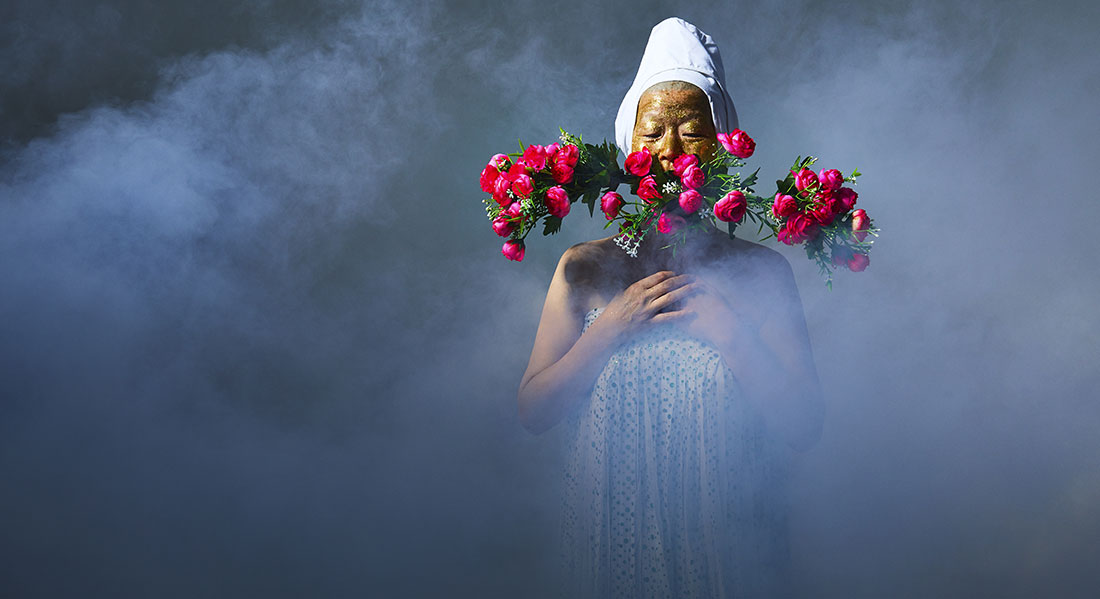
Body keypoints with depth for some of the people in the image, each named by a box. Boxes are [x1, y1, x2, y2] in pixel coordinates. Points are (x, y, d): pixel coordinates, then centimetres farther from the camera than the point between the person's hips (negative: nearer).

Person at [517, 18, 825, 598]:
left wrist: (728, 333, -20)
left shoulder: (761, 272, -5)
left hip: (723, 545, -1)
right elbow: (533, 410, -5)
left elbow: (804, 426, -9)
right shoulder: (583, 268, -2)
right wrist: (612, 328, -16)